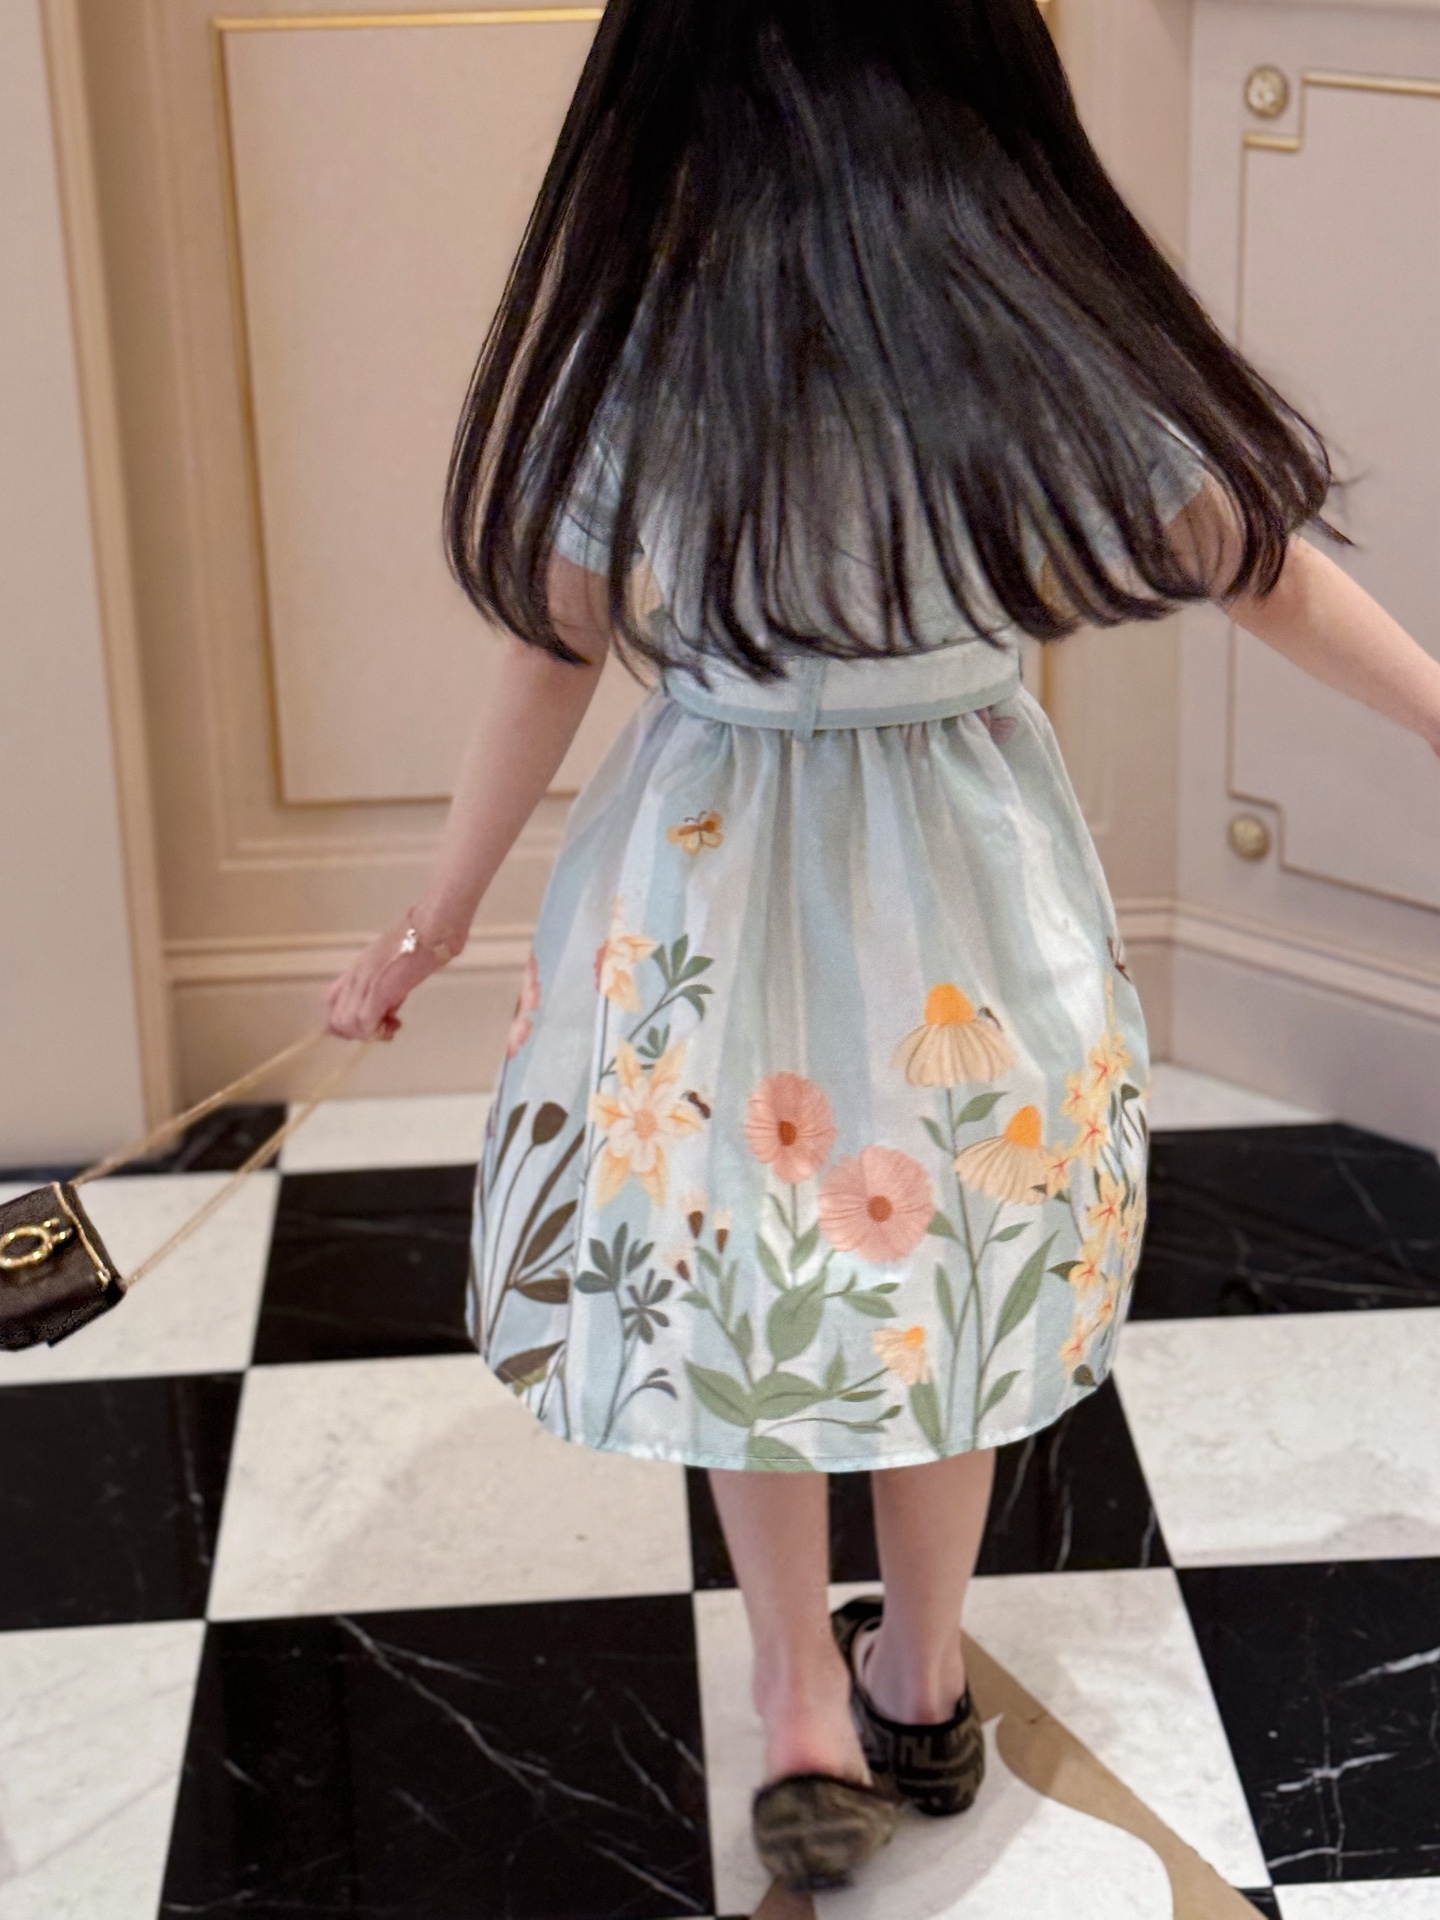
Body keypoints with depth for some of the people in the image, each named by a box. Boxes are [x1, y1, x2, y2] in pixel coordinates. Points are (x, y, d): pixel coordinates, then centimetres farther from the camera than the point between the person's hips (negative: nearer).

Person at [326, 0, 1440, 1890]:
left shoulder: (629, 314, -17)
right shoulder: (1044, 315, -16)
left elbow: (552, 657, -8)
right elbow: (1262, 565, -4)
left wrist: (431, 925, 6)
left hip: (714, 880, -1)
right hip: (967, 881, 1)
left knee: (741, 1298, 21)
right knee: (951, 1286, 21)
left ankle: (806, 1723, 25)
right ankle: (922, 1689, 39)